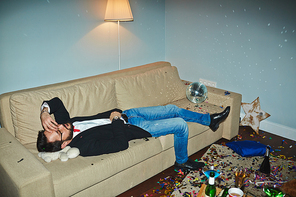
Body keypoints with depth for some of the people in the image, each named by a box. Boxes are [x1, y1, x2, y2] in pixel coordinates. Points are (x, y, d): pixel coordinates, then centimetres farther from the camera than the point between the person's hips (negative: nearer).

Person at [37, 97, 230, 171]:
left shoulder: (63, 121, -10)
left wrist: (45, 111, -19)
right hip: (132, 127, -8)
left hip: (127, 114, 8)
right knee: (180, 125, -11)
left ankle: (210, 119, 34)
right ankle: (182, 161, 18)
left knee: (172, 109, 11)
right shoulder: (84, 145, -31)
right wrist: (115, 119, -21)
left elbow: (56, 101, 0)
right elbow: (121, 144, -32)